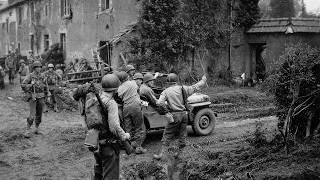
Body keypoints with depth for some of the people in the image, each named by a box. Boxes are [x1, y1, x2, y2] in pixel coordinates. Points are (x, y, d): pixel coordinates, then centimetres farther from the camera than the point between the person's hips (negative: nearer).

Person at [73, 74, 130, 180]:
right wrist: (124, 136, -13)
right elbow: (114, 126, -26)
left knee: (99, 171, 26)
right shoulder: (111, 103, -22)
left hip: (98, 142, 8)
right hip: (109, 144, -8)